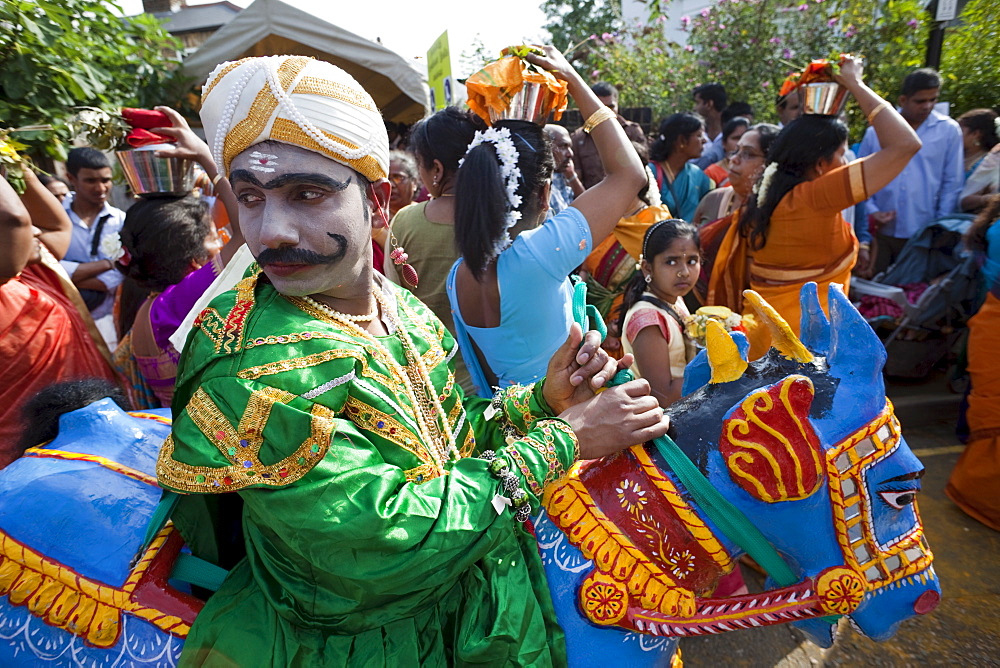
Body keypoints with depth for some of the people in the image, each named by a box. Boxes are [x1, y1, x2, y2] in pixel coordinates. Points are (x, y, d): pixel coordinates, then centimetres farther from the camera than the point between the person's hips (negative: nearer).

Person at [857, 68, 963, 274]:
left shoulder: (949, 130, 2)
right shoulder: (876, 130, 3)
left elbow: (952, 184, 2)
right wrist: (871, 211, -7)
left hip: (925, 234, -1)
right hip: (882, 232, 1)